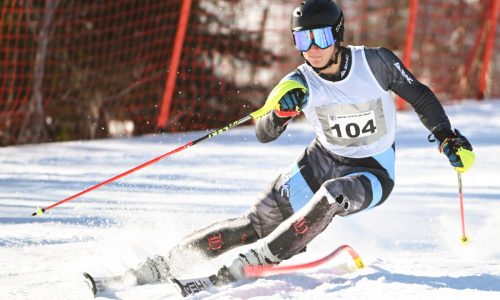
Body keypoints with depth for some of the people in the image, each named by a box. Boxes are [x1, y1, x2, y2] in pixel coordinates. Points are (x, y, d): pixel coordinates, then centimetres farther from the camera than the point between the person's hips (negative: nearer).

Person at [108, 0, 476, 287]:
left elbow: (420, 96, -1)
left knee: (334, 195, -36)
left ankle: (257, 259, -32)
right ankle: (164, 265, -5)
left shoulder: (376, 62, -18)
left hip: (373, 172, -2)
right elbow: (264, 135, -16)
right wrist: (281, 112, -36)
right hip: (321, 160, 2)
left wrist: (448, 138, -3)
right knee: (259, 222, -9)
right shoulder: (301, 83, -14)